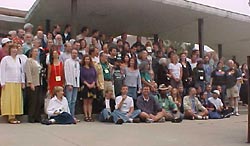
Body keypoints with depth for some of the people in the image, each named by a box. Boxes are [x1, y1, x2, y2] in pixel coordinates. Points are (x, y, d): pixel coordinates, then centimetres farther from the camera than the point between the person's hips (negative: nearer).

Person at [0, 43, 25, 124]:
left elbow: (21, 71, 15)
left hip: (18, 83, 5)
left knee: (17, 99, 4)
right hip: (8, 83, -5)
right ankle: (10, 117, 2)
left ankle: (14, 116, 11)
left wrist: (22, 81, 9)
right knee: (9, 99, -3)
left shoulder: (18, 59, 12)